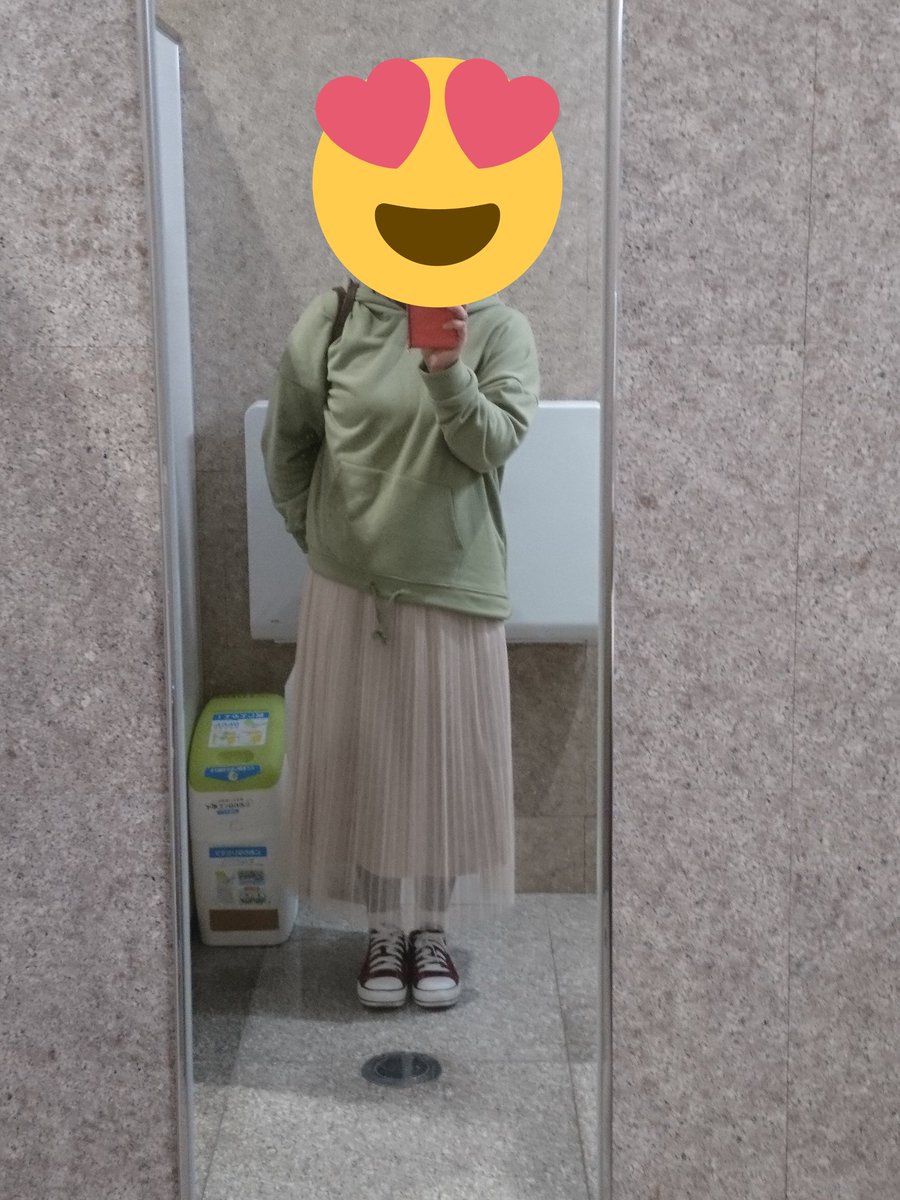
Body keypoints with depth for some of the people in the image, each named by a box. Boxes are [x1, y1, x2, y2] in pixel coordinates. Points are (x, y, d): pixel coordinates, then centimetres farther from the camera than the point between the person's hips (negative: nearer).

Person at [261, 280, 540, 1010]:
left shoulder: (500, 329, -5)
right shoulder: (332, 320, -3)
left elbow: (494, 445, -16)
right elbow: (286, 443, 7)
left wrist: (448, 374, -31)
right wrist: (317, 536, 7)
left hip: (455, 585, 0)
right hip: (350, 586, 1)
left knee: (447, 761, 8)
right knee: (363, 759, 9)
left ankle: (433, 932, 27)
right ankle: (384, 933, 26)